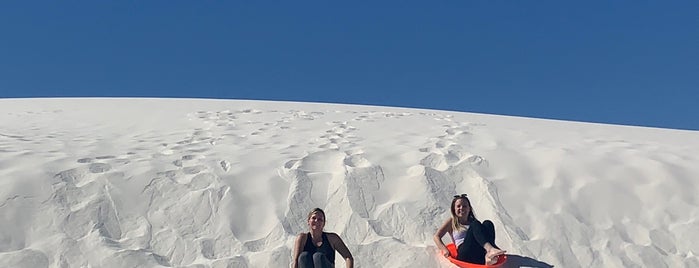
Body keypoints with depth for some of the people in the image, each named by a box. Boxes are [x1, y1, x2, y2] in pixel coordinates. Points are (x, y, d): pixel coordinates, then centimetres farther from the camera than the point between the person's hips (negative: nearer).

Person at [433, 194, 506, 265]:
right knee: (475, 225, -21)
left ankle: (489, 255, -43)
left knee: (488, 223, -16)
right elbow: (437, 237, 10)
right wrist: (445, 250, -8)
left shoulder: (473, 222, 27)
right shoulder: (452, 222, 18)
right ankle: (491, 249, -48)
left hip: (482, 255, 4)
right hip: (464, 255, -3)